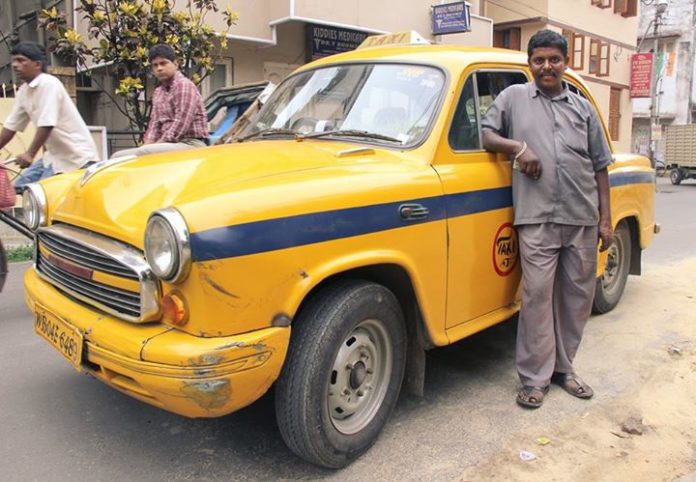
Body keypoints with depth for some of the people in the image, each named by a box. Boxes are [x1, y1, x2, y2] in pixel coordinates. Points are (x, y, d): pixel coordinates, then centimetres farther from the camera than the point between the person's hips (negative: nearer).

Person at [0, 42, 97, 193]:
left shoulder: (49, 84, -15)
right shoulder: (23, 91, 10)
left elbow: (47, 124, -25)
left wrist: (30, 154, -29)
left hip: (76, 155, -9)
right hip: (55, 154, 9)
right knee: (21, 186, 7)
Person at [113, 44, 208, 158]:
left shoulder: (184, 86, -7)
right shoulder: (158, 92, 20)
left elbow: (181, 123, -16)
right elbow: (154, 122, 16)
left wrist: (158, 144, -16)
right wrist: (148, 143, -3)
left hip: (191, 144, -8)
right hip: (170, 145, 9)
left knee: (143, 153, -32)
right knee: (119, 156, -2)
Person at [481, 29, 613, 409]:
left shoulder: (583, 108, 16)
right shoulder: (513, 97, 10)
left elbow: (599, 165, 15)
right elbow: (484, 135, 6)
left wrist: (605, 218, 9)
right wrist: (518, 147, -12)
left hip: (583, 218, 4)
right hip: (537, 217, -3)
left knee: (577, 296, 9)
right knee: (537, 296, -5)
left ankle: (562, 367, 24)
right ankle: (534, 378, 6)